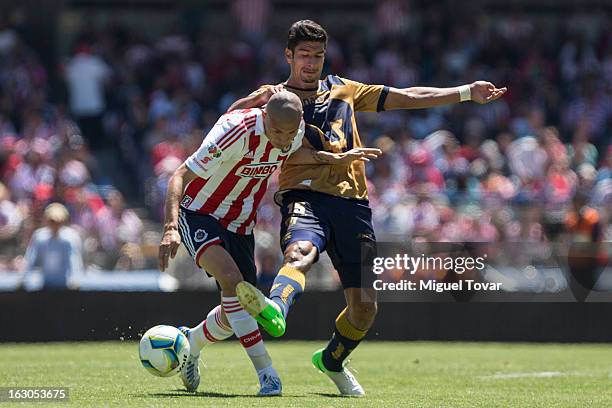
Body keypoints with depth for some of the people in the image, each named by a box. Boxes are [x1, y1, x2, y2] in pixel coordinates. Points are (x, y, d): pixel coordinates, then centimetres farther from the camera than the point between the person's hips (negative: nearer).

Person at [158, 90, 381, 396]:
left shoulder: (297, 131, -11)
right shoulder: (236, 131, -30)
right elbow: (180, 177, -30)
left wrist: (337, 158, 2)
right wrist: (171, 228, -43)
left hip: (240, 226, 7)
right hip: (199, 214, -7)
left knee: (236, 314, 7)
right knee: (231, 279, -32)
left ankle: (189, 344, 39)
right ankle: (266, 374, -27)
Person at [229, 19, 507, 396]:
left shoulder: (343, 90, 23)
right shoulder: (275, 96, 13)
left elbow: (407, 97, 24)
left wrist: (467, 93, 20)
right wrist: (258, 98, -22)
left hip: (352, 200, 4)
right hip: (305, 196, -4)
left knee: (365, 305, 0)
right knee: (300, 252, -38)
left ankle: (332, 360, 27)